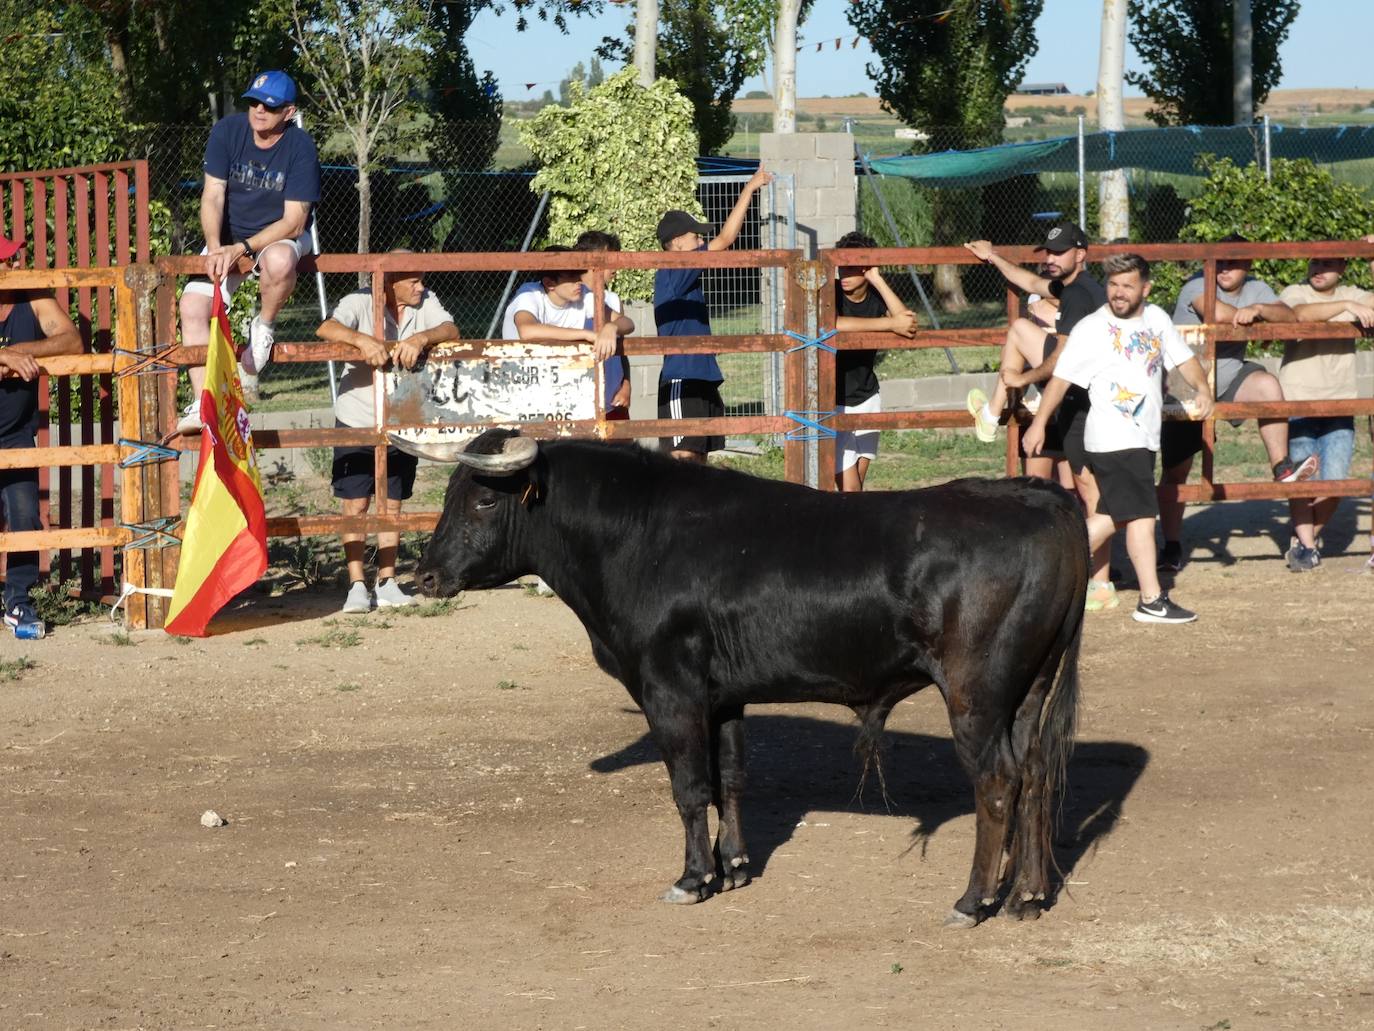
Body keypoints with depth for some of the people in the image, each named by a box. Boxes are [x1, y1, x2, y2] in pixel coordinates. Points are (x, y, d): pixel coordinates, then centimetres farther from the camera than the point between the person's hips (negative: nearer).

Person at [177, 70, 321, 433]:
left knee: (279, 260, -40)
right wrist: (215, 249, -26)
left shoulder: (301, 147, -19)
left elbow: (294, 222, -21)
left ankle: (264, 327, -9)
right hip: (228, 236, 3)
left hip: (281, 236, -3)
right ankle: (203, 404, -18)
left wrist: (241, 249, -29)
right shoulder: (227, 131, -10)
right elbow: (213, 196, -10)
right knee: (193, 304, -18)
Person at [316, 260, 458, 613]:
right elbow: (326, 328, -28)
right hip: (357, 422, -3)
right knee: (356, 505, -2)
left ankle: (387, 583, 17)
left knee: (391, 505, 10)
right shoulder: (360, 303, -12)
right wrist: (362, 339, -46)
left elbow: (451, 330, -15)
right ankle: (357, 586, 4)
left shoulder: (425, 303, -1)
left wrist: (421, 339, -35)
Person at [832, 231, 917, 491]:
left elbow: (908, 323, -18)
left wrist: (877, 280, -19)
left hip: (866, 398, 5)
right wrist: (890, 324, -34)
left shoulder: (876, 297, 0)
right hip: (833, 403, -5)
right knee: (849, 487, -11)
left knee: (859, 479, 8)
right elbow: (834, 324, -35)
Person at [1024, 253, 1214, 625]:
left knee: (1111, 516, 11)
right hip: (1112, 439, -7)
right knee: (1142, 515, -8)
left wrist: (1202, 387, -5)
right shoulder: (1091, 329, -6)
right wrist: (1039, 423, -10)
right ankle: (1152, 601, -5)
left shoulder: (1156, 319, 10)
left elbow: (1183, 358, 15)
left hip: (1143, 437, 7)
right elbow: (1061, 377, -6)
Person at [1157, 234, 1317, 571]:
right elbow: (1217, 312, -31)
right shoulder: (1198, 285, -13)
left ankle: (1282, 468, -24)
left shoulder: (1256, 289, 3)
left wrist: (1258, 309, -28)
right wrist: (1249, 316, -14)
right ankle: (1172, 549, 15)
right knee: (1175, 469, 0)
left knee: (1268, 385, -31)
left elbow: (1289, 316, -10)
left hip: (1230, 378, 3)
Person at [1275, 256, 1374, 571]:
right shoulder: (1294, 293, -1)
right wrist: (1347, 306, -30)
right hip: (1297, 402, -3)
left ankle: (1308, 536, 17)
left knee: (1335, 480, -4)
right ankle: (1305, 546, 4)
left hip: (1339, 405, 3)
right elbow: (1302, 314, -23)